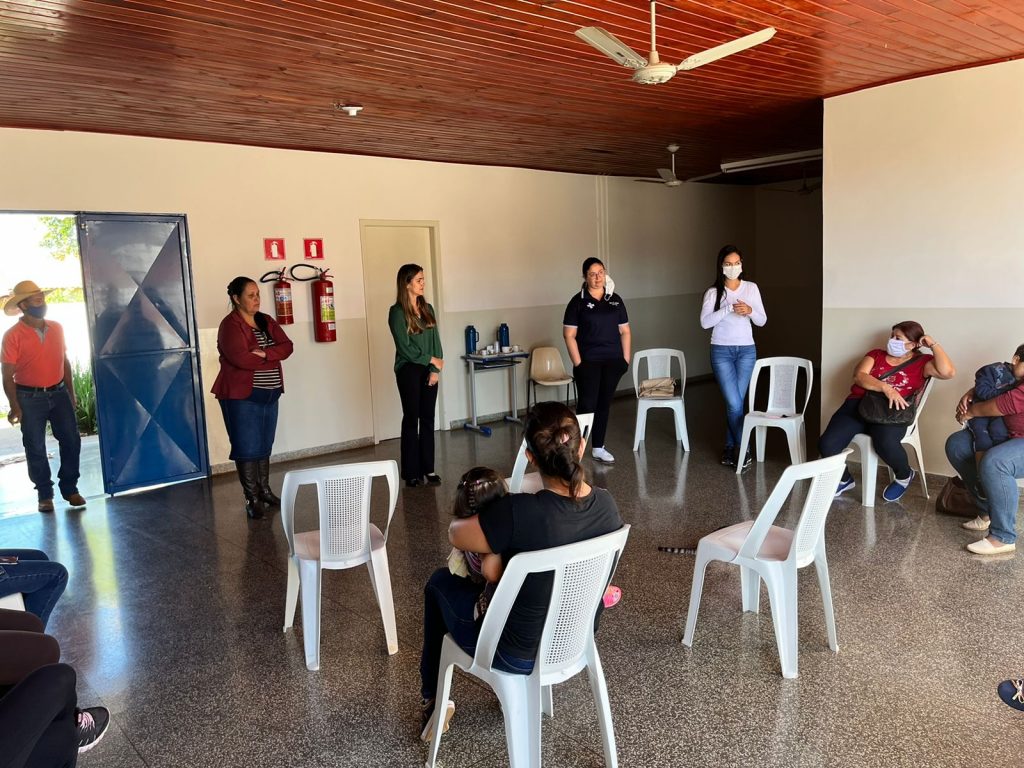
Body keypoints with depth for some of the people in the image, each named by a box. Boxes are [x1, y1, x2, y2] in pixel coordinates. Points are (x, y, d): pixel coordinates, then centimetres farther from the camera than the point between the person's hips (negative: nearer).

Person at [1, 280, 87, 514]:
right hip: (30, 398, -4)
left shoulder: (57, 328, 4)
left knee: (71, 441, 4)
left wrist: (71, 393, 11)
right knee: (36, 448, 6)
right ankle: (44, 494, 19)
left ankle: (70, 488, 19)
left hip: (59, 393, 4)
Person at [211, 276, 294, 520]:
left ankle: (264, 490, 26)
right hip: (241, 396, -7)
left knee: (265, 445, 14)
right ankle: (252, 498, 7)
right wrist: (272, 357, -11)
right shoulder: (230, 325, -11)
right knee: (247, 447, -1)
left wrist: (263, 353, -19)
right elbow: (240, 358, -25)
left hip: (269, 395, 7)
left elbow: (287, 346, 0)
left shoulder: (266, 321, 10)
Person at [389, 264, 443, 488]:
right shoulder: (397, 312, -9)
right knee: (411, 420, 0)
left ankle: (428, 468, 15)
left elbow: (436, 340, 6)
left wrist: (436, 369, -5)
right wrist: (431, 360, -8)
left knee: (428, 419, 7)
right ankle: (411, 472, 8)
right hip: (409, 370, -5)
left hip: (429, 370, 5)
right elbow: (405, 348, -13)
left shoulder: (427, 309, 10)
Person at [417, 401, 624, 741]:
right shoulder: (606, 504, -15)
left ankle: (433, 701, 36)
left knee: (440, 582, 20)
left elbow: (454, 534, -16)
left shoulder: (520, 513, -34)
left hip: (522, 655, -5)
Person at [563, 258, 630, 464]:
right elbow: (569, 334, -6)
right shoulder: (578, 302, -3)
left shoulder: (615, 300, 9)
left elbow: (624, 331, 11)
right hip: (588, 362, -4)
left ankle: (598, 448, 20)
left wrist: (626, 358, 4)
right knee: (587, 404, -5)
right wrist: (578, 363, -11)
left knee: (604, 404, 10)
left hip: (613, 362, 4)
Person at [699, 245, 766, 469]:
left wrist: (750, 311, -16)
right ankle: (743, 449, 7)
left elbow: (762, 321, 4)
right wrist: (729, 308, -24)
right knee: (734, 403, -7)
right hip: (721, 351, -2)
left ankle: (730, 448, 19)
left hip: (746, 350, 2)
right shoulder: (713, 292, -2)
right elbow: (705, 322, -14)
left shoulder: (751, 288, 5)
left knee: (736, 402, 4)